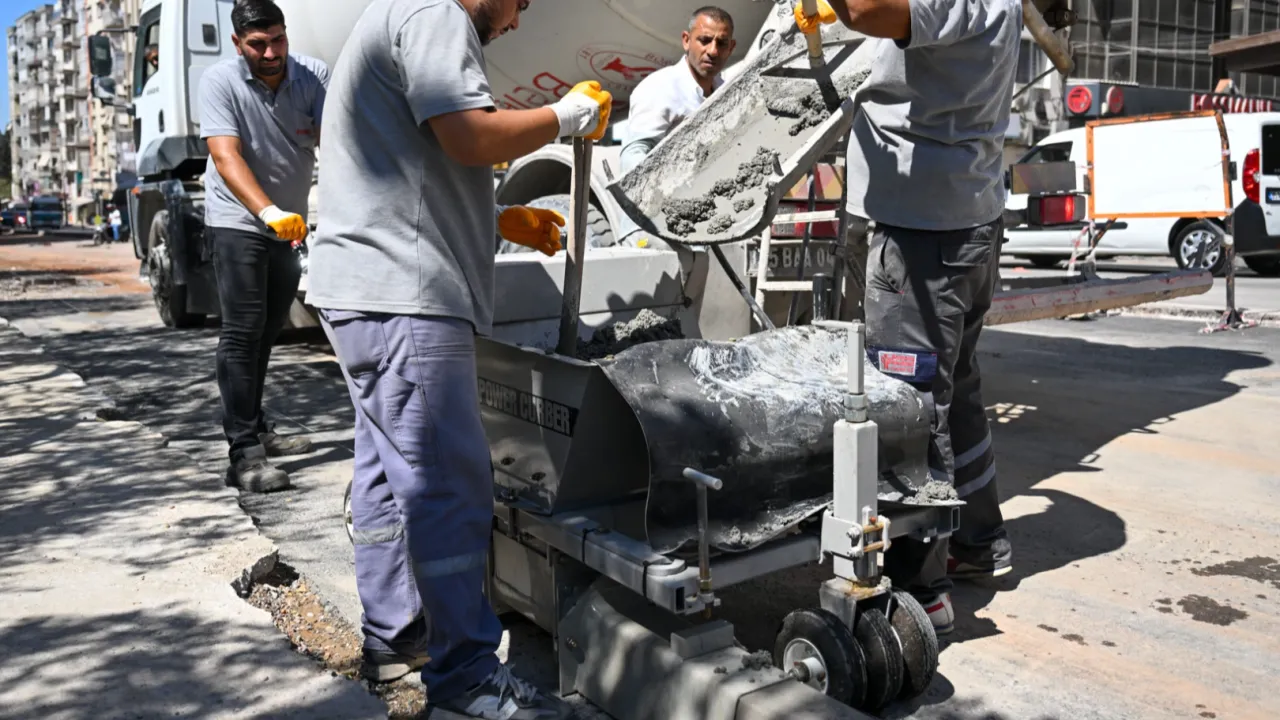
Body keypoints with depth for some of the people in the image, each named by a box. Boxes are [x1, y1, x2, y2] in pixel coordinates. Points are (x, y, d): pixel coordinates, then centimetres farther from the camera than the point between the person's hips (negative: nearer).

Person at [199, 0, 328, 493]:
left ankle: (255, 429, 30)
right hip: (239, 221, -5)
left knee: (267, 331, 16)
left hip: (292, 224, 5)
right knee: (242, 335, -11)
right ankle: (243, 453, -11)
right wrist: (268, 211, -45)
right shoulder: (220, 82, -15)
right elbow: (226, 156, -28)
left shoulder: (314, 75, -8)